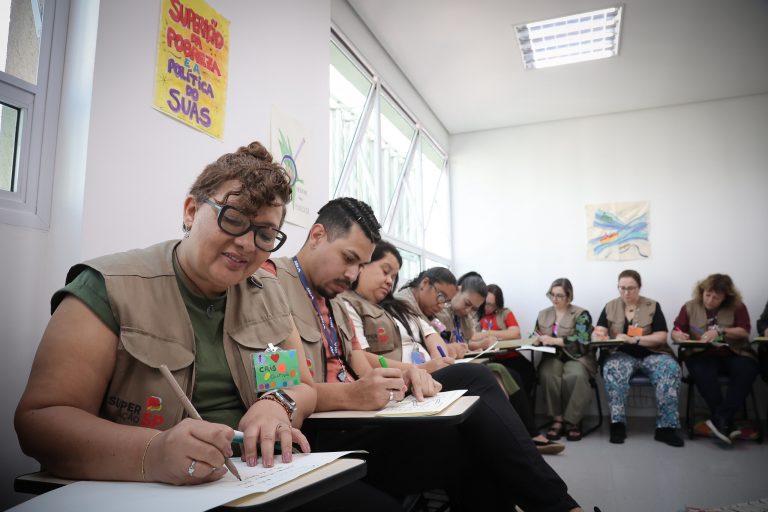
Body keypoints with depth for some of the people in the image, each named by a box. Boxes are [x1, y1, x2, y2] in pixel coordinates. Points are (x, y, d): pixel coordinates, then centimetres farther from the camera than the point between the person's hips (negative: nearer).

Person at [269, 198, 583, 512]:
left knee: (473, 376, -6)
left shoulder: (336, 303, 20)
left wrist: (404, 377, -10)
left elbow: (363, 372, 12)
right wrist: (350, 395, -29)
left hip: (357, 418, 9)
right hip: (321, 437, -8)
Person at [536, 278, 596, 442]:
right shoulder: (543, 314, 15)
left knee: (575, 376, -37)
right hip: (552, 357, 3)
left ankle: (573, 420, -19)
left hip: (576, 358, -3)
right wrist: (537, 339, -8)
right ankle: (557, 419, -22)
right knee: (548, 375, -33)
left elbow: (582, 340, -14)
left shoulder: (581, 314, 0)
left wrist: (554, 340, -21)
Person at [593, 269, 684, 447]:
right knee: (611, 368, -35)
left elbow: (661, 337, -3)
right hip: (622, 355, 0)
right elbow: (598, 333, 2)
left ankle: (666, 427, -25)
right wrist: (598, 336, -24)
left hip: (651, 354, 1)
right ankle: (618, 424, -30)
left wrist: (633, 339, -17)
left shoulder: (652, 306, 7)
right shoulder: (610, 307, 10)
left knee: (671, 369, -31)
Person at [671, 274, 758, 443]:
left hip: (734, 354, 1)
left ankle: (720, 419, -33)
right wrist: (679, 335, -19)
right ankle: (727, 422, -31)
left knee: (747, 370, -33)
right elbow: (675, 332, 5)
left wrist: (720, 332, -20)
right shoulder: (690, 307, 8)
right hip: (702, 354, 0)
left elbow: (744, 332, -5)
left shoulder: (737, 307, 7)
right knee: (702, 372, -35)